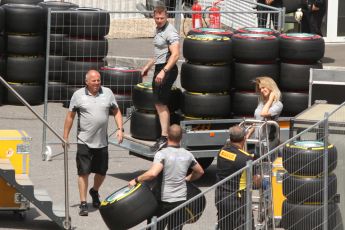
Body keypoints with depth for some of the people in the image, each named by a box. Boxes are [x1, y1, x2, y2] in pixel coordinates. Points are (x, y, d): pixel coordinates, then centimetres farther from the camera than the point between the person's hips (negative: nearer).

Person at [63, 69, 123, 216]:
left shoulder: (107, 93, 4)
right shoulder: (78, 95, -2)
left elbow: (116, 111, 12)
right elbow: (70, 116, 4)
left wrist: (120, 129, -1)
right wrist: (65, 137, 3)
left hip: (102, 142, 3)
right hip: (84, 141, -3)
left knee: (102, 171, 13)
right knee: (83, 172, -4)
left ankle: (94, 191, 42)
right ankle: (83, 204, 2)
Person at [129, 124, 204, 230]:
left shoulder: (162, 154, -14)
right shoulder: (187, 155, 4)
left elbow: (152, 173, -28)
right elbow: (200, 171, 20)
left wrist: (136, 180, -16)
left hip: (163, 201, -4)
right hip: (181, 200, 5)